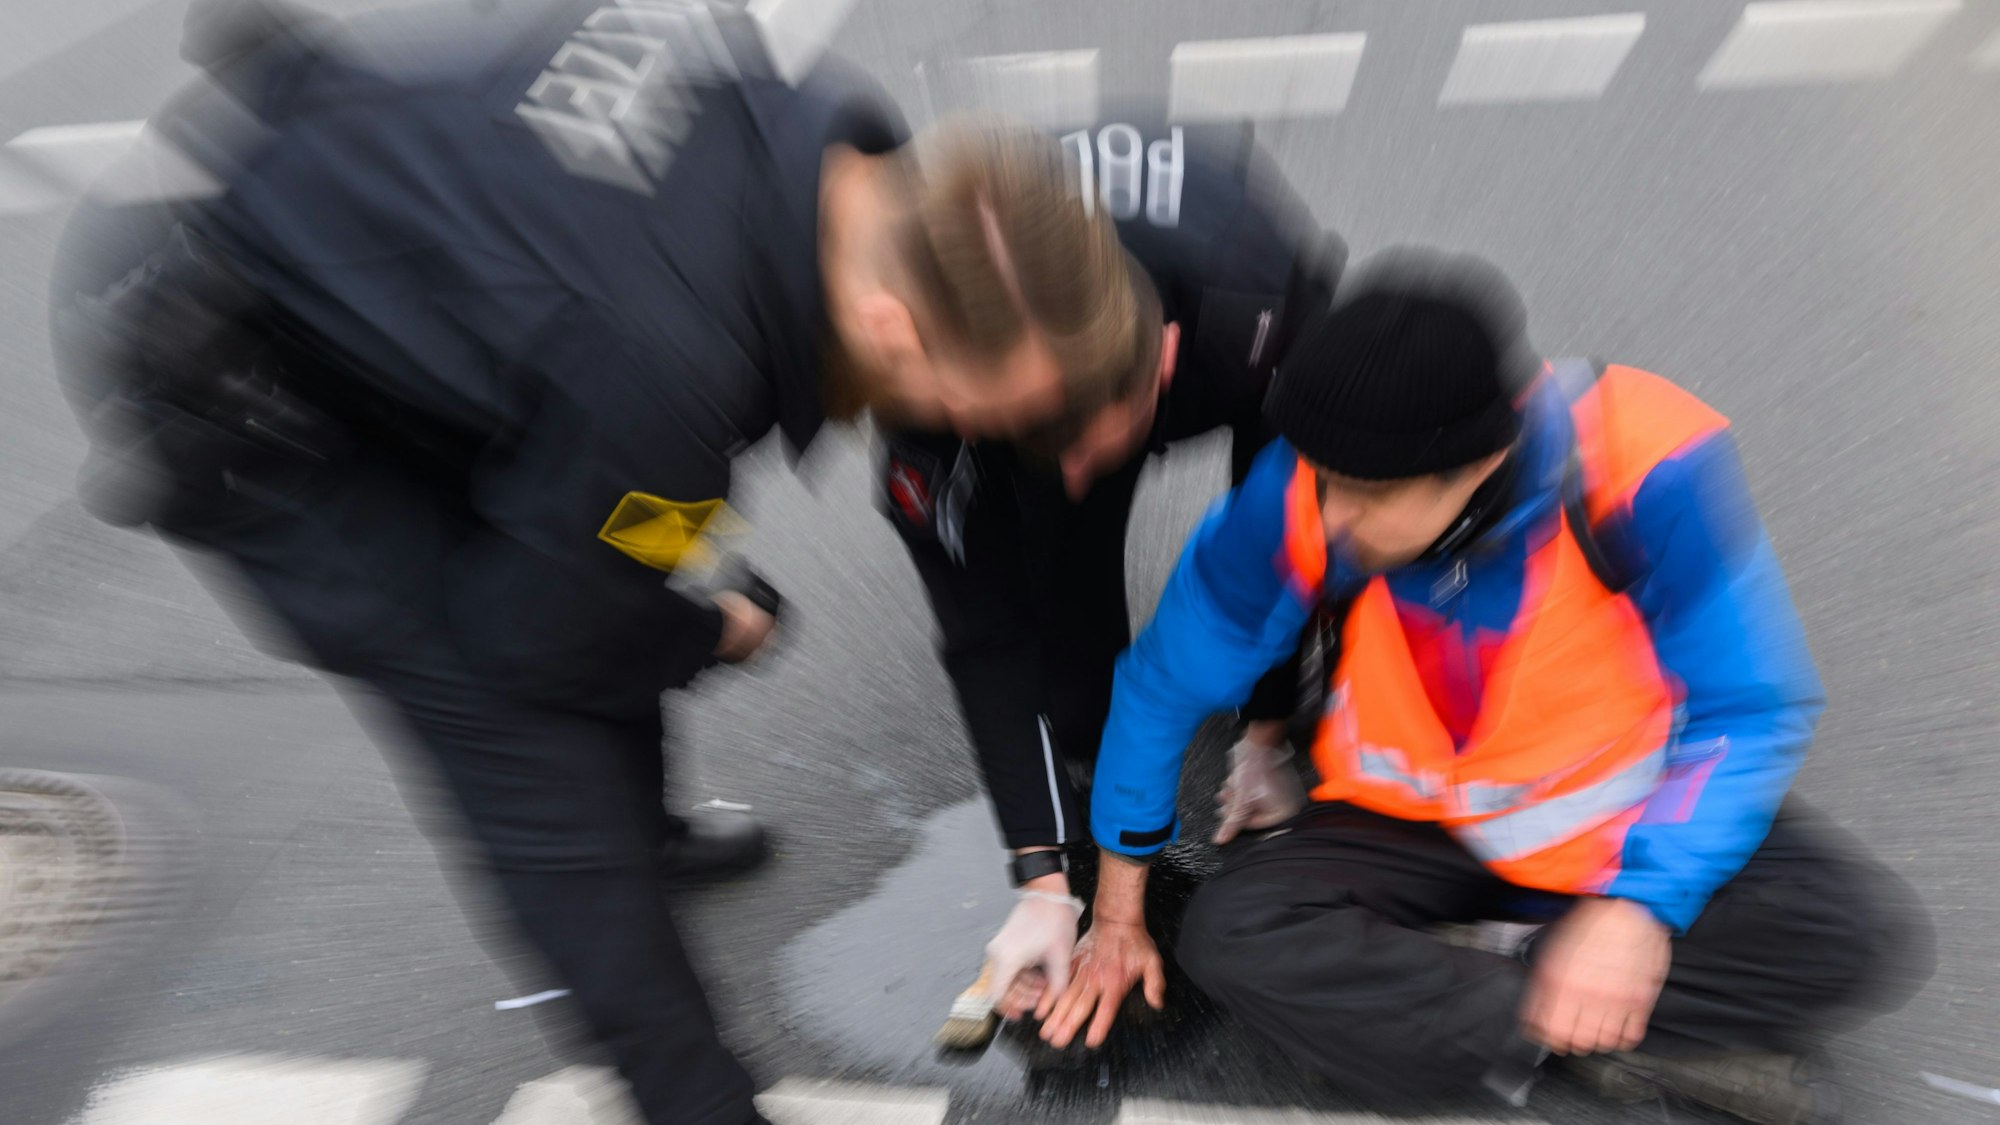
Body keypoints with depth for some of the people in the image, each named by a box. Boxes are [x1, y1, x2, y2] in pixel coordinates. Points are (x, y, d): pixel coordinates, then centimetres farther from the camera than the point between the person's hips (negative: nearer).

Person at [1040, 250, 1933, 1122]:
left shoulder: (1643, 463, -26)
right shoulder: (1302, 492, -25)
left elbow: (1750, 708, -15)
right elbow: (1165, 683, -15)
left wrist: (1642, 901, -30)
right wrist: (1116, 915, -6)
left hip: (1626, 811, 1)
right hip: (1412, 822, 0)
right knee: (1231, 937, -22)